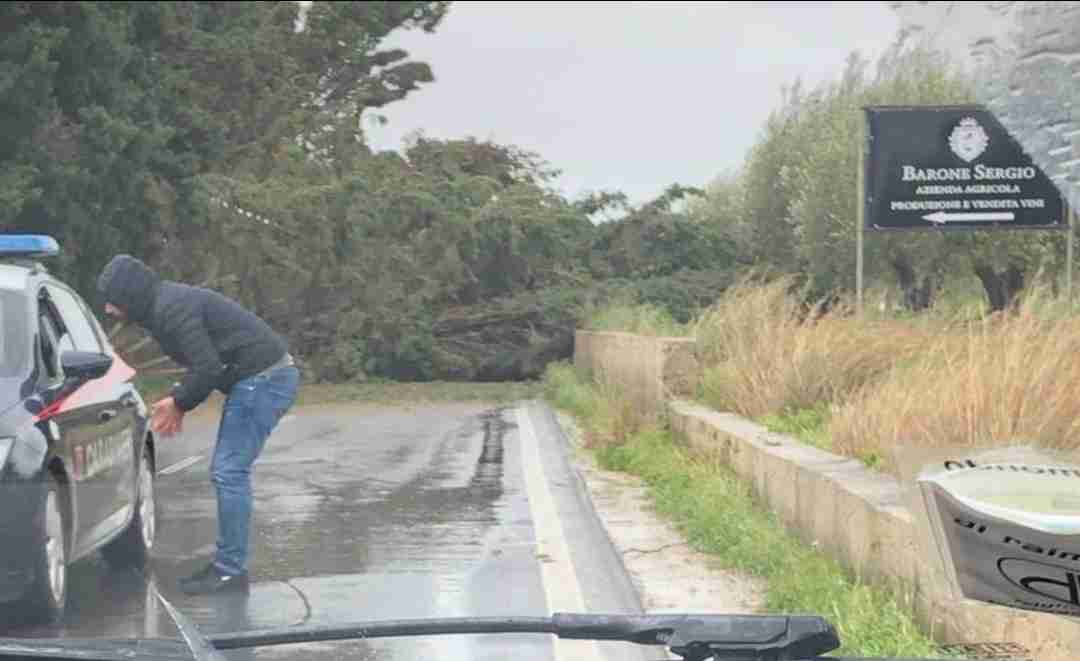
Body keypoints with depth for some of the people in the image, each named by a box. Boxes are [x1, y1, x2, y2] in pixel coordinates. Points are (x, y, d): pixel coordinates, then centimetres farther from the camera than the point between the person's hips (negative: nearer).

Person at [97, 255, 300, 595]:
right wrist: (178, 400, 9)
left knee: (229, 473, -10)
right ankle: (227, 564, 17)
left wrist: (179, 403, -6)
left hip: (264, 380, -10)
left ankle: (231, 570, -6)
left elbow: (208, 368, -22)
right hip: (264, 378, 10)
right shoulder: (168, 303, 15)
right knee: (226, 473, 12)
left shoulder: (172, 309, -17)